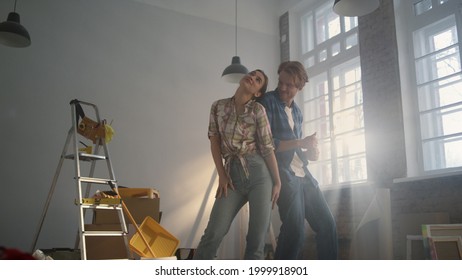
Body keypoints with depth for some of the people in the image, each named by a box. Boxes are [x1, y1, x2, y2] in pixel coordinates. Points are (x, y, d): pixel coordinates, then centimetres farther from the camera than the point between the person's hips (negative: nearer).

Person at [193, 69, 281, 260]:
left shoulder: (258, 110, 1)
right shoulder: (218, 106, 9)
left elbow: (268, 148, 0)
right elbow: (214, 140, 8)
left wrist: (277, 182, -2)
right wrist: (221, 175, -1)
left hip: (259, 173, -1)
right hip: (233, 175, 1)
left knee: (257, 237, -2)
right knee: (213, 233, -8)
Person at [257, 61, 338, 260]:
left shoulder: (297, 112, 19)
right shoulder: (267, 102, -4)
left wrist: (309, 153, 5)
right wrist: (301, 142, -13)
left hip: (303, 175, 8)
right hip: (283, 174, -8)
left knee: (327, 224, 6)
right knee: (295, 229, -18)